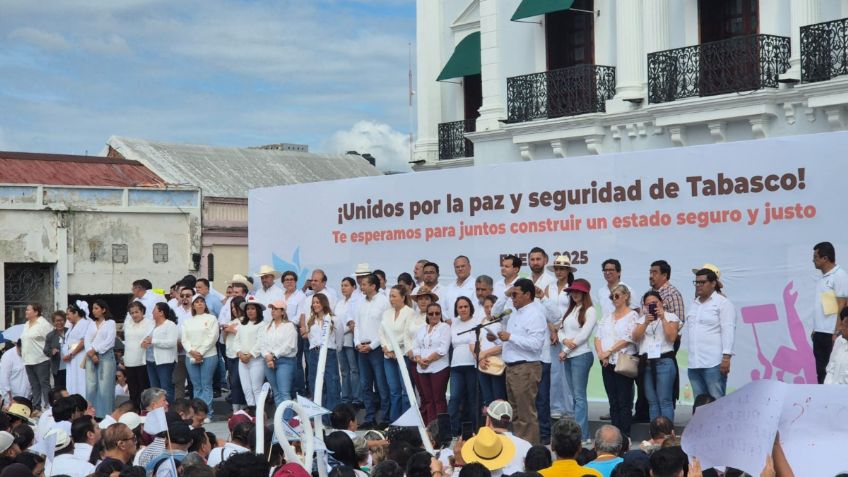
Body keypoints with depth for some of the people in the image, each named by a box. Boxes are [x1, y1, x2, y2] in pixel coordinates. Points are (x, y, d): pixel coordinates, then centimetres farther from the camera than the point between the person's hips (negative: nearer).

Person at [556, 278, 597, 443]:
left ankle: (581, 434, -8)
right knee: (574, 395, 8)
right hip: (567, 356, 7)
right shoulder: (569, 310, 16)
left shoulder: (590, 311, -5)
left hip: (581, 355, -7)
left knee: (579, 396, -8)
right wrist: (565, 340, -11)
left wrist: (565, 351, -9)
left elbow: (583, 335, -12)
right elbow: (560, 330, 12)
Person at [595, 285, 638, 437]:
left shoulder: (632, 316, -2)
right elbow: (598, 337, 12)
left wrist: (609, 352, -12)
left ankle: (625, 435, -3)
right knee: (613, 402, 7)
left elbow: (628, 339, -12)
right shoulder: (607, 317, 18)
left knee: (624, 402, -5)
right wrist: (600, 353, -5)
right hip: (607, 363, 6)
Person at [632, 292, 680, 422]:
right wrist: (646, 323, -11)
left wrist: (663, 318, -12)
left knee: (665, 401, -9)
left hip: (664, 361, -4)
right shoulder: (642, 319, 17)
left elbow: (672, 337, -8)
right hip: (646, 363, 4)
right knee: (652, 402, 6)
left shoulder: (671, 317, 6)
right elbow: (635, 338, 2)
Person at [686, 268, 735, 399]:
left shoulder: (723, 303, -3)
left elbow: (728, 331, -10)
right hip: (694, 364, 7)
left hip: (714, 364, -7)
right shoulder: (694, 304, 20)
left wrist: (726, 357, -18)